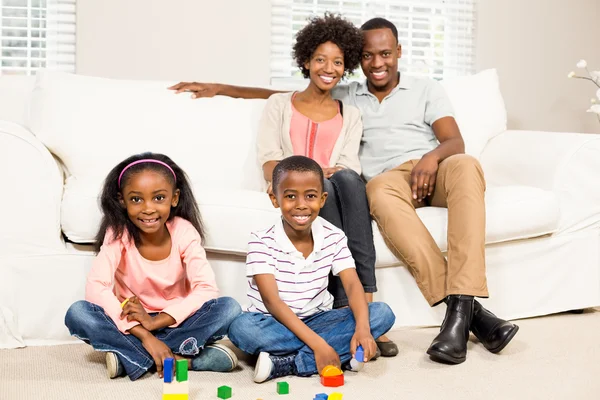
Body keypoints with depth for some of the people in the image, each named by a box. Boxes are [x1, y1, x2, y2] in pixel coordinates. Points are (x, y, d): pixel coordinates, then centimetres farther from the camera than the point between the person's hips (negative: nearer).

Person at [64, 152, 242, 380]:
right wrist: (144, 336, -34)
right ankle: (182, 358, -32)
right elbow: (95, 287, -26)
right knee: (77, 313, -28)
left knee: (229, 308, -25)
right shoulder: (118, 233, -14)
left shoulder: (184, 232, -12)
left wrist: (155, 321, -30)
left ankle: (131, 356, -26)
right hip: (131, 323, 0)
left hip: (175, 321, 0)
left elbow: (207, 289, -20)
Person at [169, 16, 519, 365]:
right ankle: (471, 310, -43)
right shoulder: (346, 97, 28)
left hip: (432, 173, 0)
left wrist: (432, 156, -16)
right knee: (379, 192, -39)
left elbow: (455, 142, 8)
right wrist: (219, 88, 23)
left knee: (466, 167, -36)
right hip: (389, 179, 0)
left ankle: (460, 309, -44)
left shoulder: (427, 90, 22)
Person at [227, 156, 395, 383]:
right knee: (242, 327, -35)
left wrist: (363, 328, -35)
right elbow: (272, 301, -23)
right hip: (276, 324, -4)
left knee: (382, 313, -19)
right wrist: (317, 343, -33)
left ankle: (283, 364, -28)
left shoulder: (333, 238, -4)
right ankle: (343, 353, -29)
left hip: (318, 320, 4)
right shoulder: (261, 242, -15)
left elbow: (352, 285, -13)